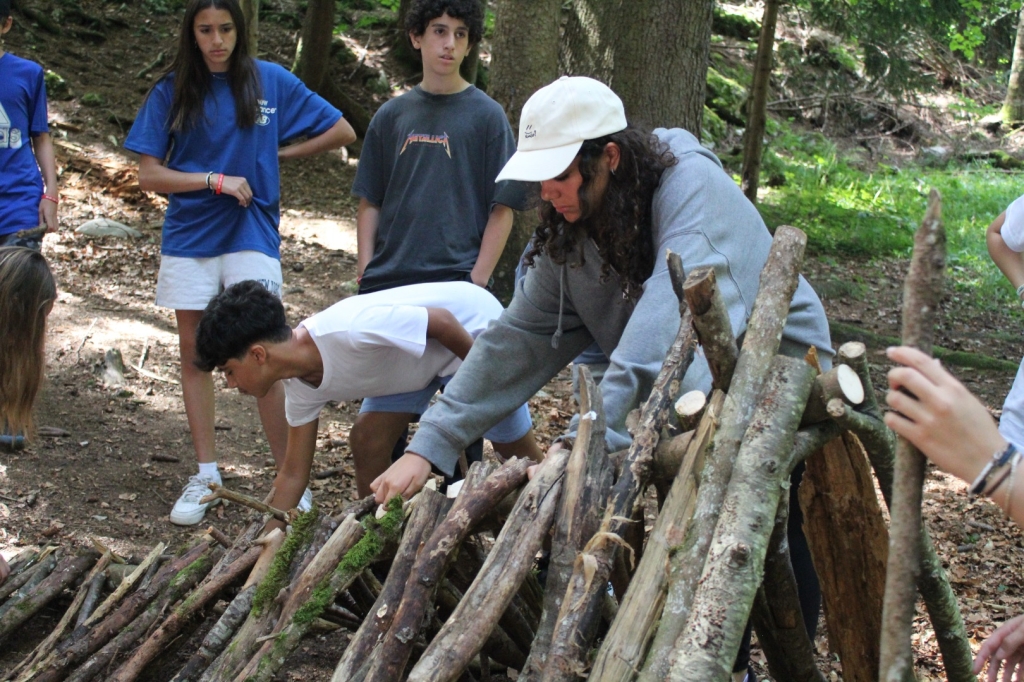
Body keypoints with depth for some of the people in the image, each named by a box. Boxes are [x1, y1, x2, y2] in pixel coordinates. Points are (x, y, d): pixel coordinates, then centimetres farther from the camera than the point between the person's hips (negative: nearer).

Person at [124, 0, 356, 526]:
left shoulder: (270, 82, 2)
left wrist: (277, 154, 2)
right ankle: (206, 474, 16)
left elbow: (343, 132, 6)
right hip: (188, 238, 2)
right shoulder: (173, 92, 3)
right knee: (194, 354, 7)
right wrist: (216, 179, -12)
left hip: (251, 233, -2)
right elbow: (148, 175, -2)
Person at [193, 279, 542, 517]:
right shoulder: (301, 385, -12)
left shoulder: (350, 332, -39)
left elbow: (442, 322, -28)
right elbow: (293, 474, -1)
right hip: (417, 357, 7)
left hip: (475, 325, -7)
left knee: (515, 450, -1)